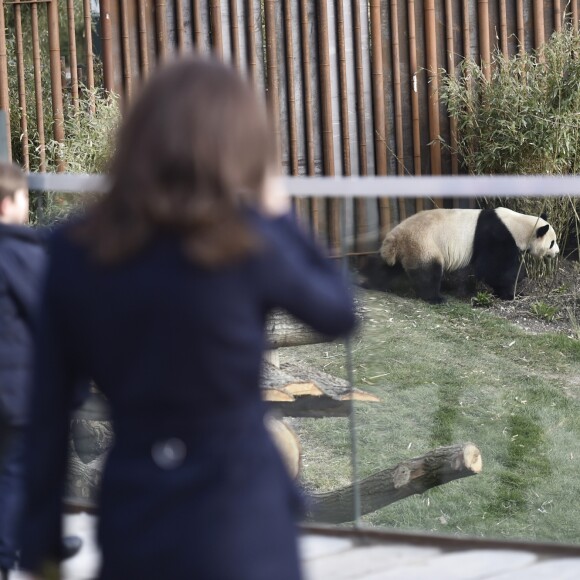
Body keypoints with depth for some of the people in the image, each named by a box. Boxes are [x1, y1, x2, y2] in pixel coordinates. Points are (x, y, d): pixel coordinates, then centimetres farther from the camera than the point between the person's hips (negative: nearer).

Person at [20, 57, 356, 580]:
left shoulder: (75, 250, -3)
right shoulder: (245, 243, -13)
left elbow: (49, 410, 2)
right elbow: (338, 312, 5)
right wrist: (277, 215, 15)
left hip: (132, 517, 3)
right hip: (238, 518, -3)